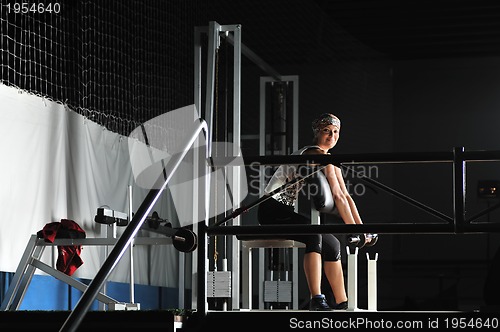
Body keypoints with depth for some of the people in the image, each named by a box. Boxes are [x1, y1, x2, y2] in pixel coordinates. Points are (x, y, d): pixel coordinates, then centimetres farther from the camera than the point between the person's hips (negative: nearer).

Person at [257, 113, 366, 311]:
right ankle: (316, 300, -44)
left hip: (285, 211, 11)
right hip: (272, 209, -11)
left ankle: (341, 304, 19)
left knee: (332, 244, 12)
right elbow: (337, 197, -19)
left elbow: (345, 196, 14)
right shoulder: (318, 155, -16)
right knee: (314, 234, -35)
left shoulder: (329, 159, 15)